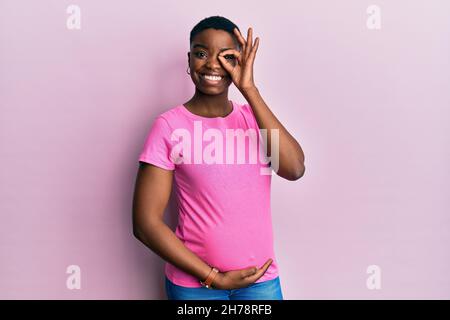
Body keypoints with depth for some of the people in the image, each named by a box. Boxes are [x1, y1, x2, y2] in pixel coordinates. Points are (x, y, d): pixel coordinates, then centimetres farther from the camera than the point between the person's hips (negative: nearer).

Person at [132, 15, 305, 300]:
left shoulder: (252, 117, 1)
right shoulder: (169, 126, -10)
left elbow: (295, 169, -16)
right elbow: (146, 222, -11)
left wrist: (249, 89, -18)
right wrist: (213, 277, -11)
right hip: (193, 282, -3)